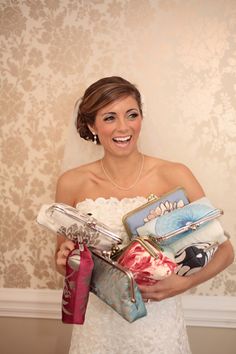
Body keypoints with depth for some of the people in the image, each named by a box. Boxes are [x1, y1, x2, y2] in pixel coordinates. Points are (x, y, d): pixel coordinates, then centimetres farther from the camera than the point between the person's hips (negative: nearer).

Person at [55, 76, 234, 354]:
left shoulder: (175, 176, -12)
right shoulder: (71, 183, -7)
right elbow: (63, 259, 7)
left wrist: (183, 283, -22)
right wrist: (64, 261, -16)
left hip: (158, 321, -1)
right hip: (98, 323, 2)